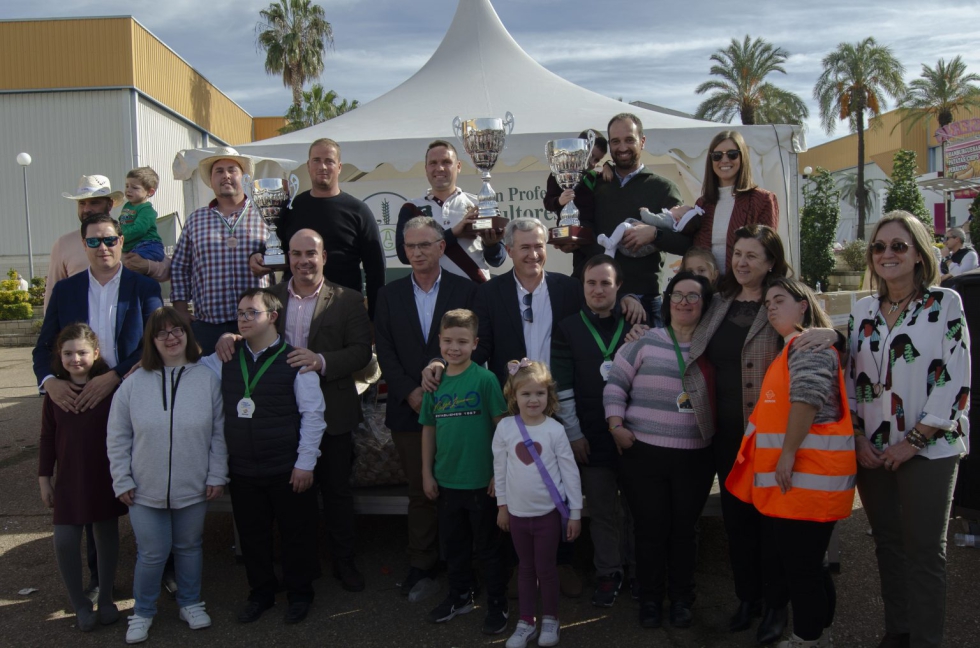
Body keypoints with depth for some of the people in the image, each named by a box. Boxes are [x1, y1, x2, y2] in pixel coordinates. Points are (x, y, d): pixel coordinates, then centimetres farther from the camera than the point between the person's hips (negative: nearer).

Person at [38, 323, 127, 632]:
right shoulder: (55, 391, -2)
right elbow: (47, 438, 4)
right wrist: (44, 478, 4)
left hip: (106, 478, -1)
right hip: (69, 480, 1)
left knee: (106, 536, 12)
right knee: (65, 541, -2)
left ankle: (106, 598, 30)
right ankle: (80, 604, 18)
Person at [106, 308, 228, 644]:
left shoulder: (207, 379, -5)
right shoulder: (134, 383, -5)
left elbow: (219, 433, -2)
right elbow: (118, 437, 1)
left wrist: (217, 476, -3)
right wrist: (122, 481, -2)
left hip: (194, 489, 1)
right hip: (146, 490, 0)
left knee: (189, 547, 17)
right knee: (152, 554, 8)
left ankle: (190, 603, 37)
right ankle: (143, 612, 31)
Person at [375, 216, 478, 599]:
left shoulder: (465, 290, 2)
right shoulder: (389, 295, 9)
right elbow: (385, 352, 4)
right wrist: (410, 392, -8)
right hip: (409, 408, 2)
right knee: (420, 490, 8)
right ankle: (421, 568, 20)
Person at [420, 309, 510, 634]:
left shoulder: (485, 379, -12)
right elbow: (428, 428, 8)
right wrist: (427, 473, 7)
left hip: (481, 481, -4)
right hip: (446, 481, 5)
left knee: (488, 546, 9)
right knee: (453, 543, 19)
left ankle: (497, 604, 26)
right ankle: (460, 596, 38)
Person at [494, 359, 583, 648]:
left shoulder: (554, 429, -11)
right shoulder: (505, 427, -6)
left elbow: (570, 471, -6)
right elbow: (499, 468, 3)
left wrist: (575, 512, -4)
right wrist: (502, 505, 7)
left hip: (549, 512, -2)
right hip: (518, 511, 2)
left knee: (546, 567, 8)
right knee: (525, 567, 15)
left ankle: (550, 620, 28)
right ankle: (526, 622, 28)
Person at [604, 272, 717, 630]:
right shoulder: (646, 341, -2)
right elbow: (615, 384, -2)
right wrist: (617, 426, -11)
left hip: (695, 458, 2)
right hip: (645, 453, -2)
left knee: (684, 530, 12)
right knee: (651, 529, 6)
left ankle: (681, 599, 29)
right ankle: (650, 599, 24)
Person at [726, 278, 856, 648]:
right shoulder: (792, 347, 23)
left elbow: (807, 397, -20)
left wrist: (788, 453, -23)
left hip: (806, 474, -10)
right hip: (791, 475, 10)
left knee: (799, 564, -4)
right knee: (790, 560, 15)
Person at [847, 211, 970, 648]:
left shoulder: (945, 304, -5)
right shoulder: (862, 312, 8)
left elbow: (956, 379, -10)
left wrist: (914, 440, -12)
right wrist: (858, 439, 1)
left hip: (929, 449, -4)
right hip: (872, 451, 4)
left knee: (924, 551, 3)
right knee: (888, 545, 12)